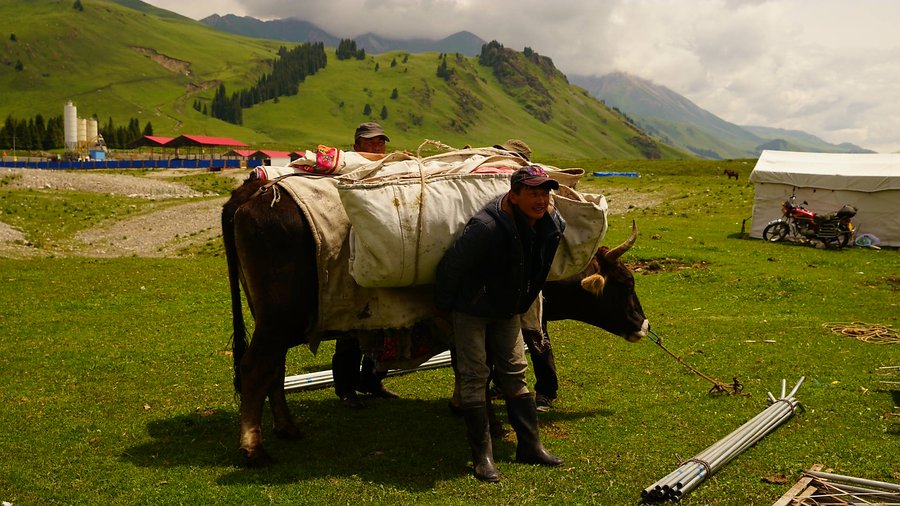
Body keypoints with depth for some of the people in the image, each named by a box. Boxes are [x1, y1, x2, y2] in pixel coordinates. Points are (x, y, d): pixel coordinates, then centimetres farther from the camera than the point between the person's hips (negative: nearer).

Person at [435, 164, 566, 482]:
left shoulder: (553, 225, -11)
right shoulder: (486, 227, -33)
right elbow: (451, 266, -21)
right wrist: (443, 307, -8)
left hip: (508, 312, 6)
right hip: (471, 310, -6)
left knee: (514, 374, 10)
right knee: (474, 376, -5)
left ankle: (529, 446, 18)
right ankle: (482, 456, 1)